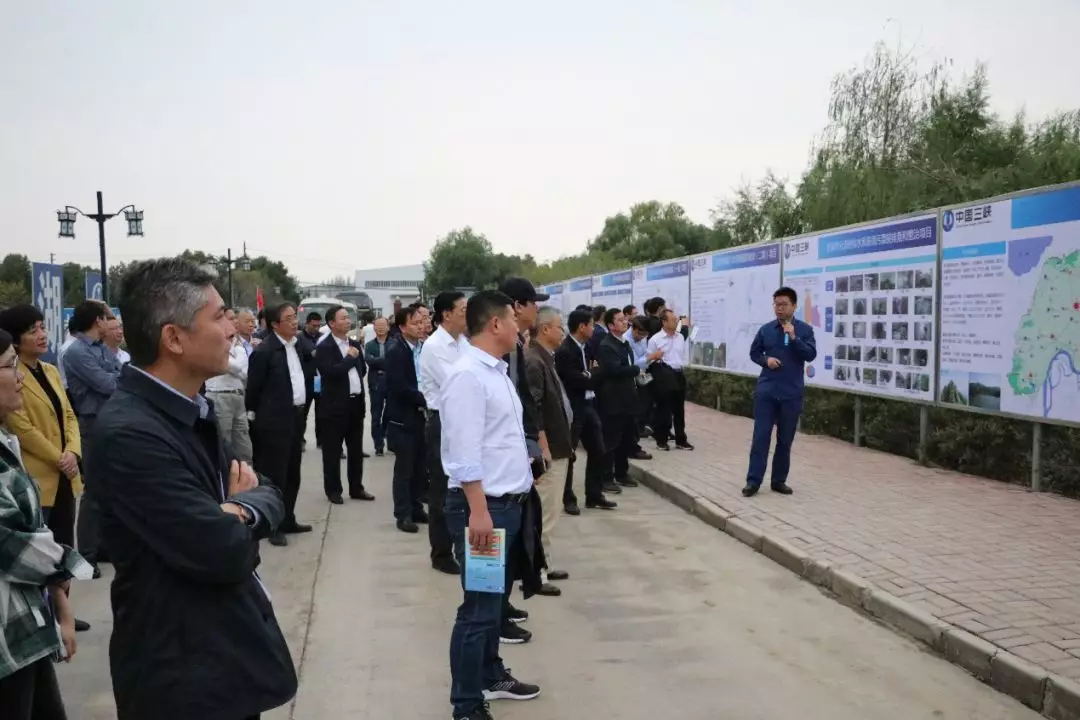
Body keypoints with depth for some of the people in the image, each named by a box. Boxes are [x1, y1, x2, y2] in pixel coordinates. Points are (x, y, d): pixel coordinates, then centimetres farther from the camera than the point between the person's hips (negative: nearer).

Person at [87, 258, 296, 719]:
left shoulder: (193, 410, 5)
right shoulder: (129, 433, -25)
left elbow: (268, 497, 7)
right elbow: (226, 553, -27)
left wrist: (242, 509, -14)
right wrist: (239, 512, -7)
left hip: (230, 652, 9)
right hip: (183, 672, -9)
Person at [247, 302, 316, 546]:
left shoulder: (300, 345, 7)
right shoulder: (264, 352, -14)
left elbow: (308, 375, 19)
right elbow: (253, 388, -9)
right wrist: (256, 414, -1)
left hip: (296, 416, 7)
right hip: (275, 420, -7)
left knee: (292, 474, 15)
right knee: (274, 474, -2)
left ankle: (287, 520, 26)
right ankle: (272, 526, 6)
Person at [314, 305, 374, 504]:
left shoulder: (355, 344, 12)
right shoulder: (324, 348, -10)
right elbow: (331, 372, -22)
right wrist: (350, 358, -14)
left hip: (356, 403, 7)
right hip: (334, 405, -7)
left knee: (356, 449, 13)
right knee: (332, 451, 4)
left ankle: (356, 488, 24)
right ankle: (333, 490, 14)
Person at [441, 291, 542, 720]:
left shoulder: (496, 370, 13)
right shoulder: (468, 375, -17)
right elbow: (465, 452, -23)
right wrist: (478, 510, -25)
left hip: (507, 503, 10)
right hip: (482, 506, -10)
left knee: (494, 598, 21)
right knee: (479, 607, -2)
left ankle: (491, 676, 37)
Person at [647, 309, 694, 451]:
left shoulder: (681, 337, 8)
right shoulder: (655, 339, -8)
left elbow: (685, 357, 15)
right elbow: (650, 360, -5)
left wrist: (681, 365, 4)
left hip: (678, 375, 5)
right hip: (663, 377, -5)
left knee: (679, 410, 11)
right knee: (663, 409, 0)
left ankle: (681, 440, 19)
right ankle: (661, 440, 11)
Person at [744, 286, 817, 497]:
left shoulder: (804, 329, -1)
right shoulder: (766, 329, 4)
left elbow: (811, 355, -11)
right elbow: (754, 352, 13)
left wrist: (794, 337, -21)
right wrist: (766, 360, -7)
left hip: (791, 393, 0)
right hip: (766, 391, 1)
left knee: (785, 439, 7)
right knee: (761, 436, -2)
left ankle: (779, 480, 18)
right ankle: (753, 480, 1)